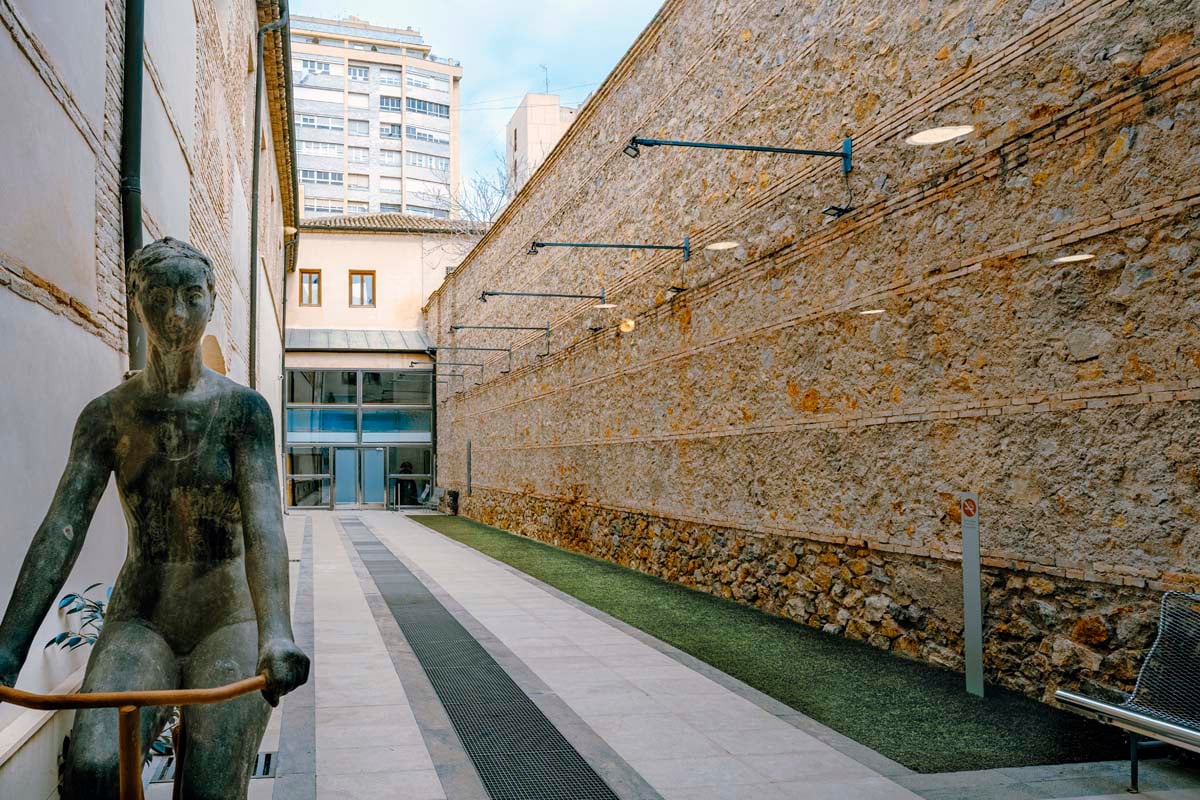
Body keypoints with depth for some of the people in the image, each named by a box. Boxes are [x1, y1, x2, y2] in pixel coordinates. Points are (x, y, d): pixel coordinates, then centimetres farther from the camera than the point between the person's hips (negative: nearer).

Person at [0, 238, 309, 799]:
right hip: (140, 621, 2)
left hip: (226, 620, -1)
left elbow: (263, 521, -18)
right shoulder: (108, 415, 1)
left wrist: (276, 634, -33)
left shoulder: (242, 408, -6)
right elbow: (62, 528, -8)